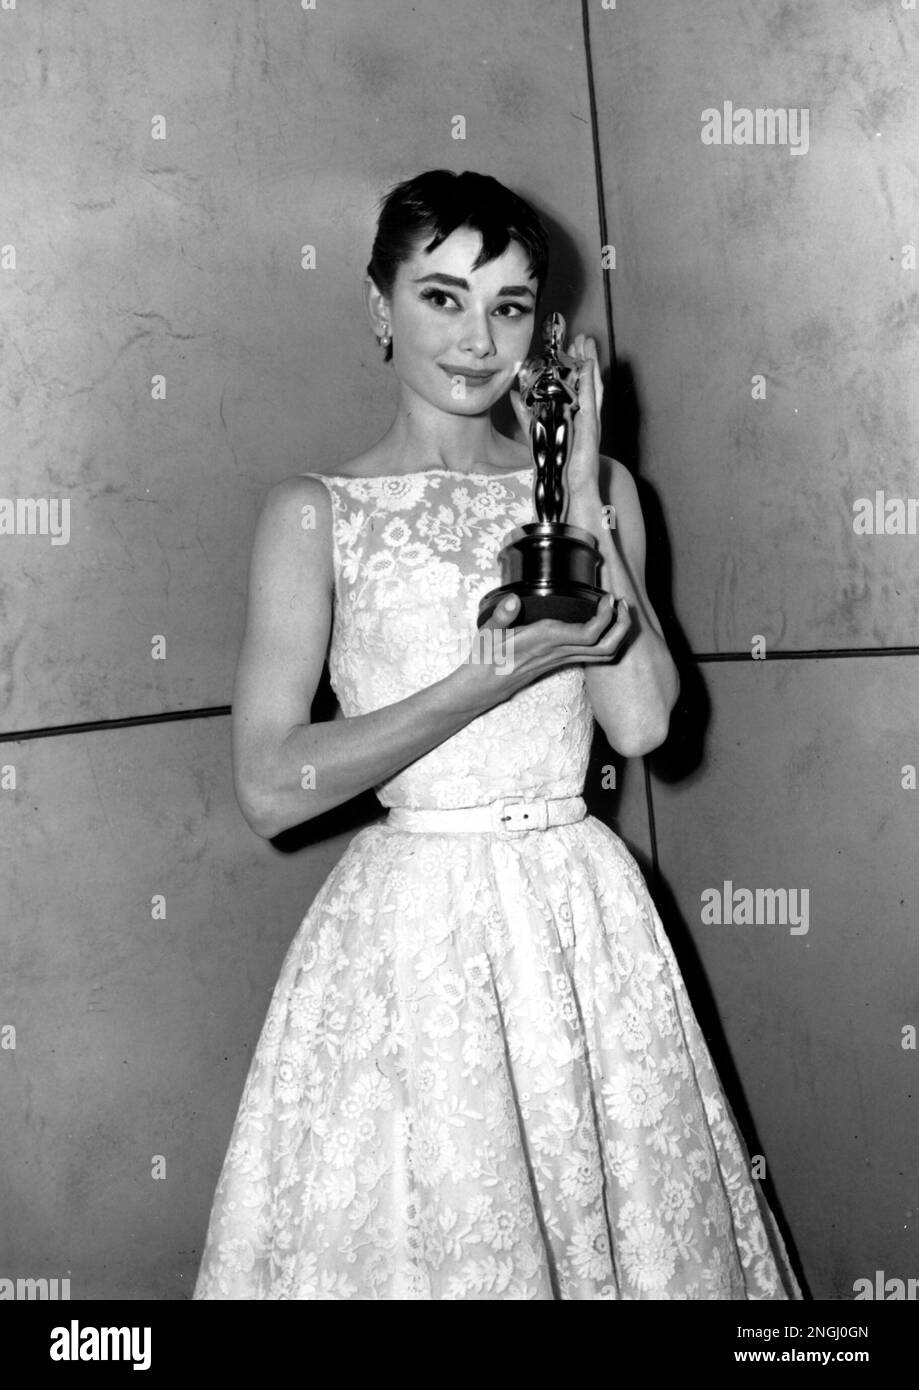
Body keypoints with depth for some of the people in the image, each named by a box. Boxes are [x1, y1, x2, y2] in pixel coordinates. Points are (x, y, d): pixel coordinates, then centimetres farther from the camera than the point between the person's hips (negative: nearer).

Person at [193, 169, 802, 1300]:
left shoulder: (597, 485, 6)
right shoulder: (314, 514, -4)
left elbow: (641, 722, -7)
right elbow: (270, 789, -12)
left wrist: (580, 497, -8)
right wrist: (503, 671, -18)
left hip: (584, 918, 3)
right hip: (410, 931, -3)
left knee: (619, 1223, 13)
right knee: (419, 1242, 7)